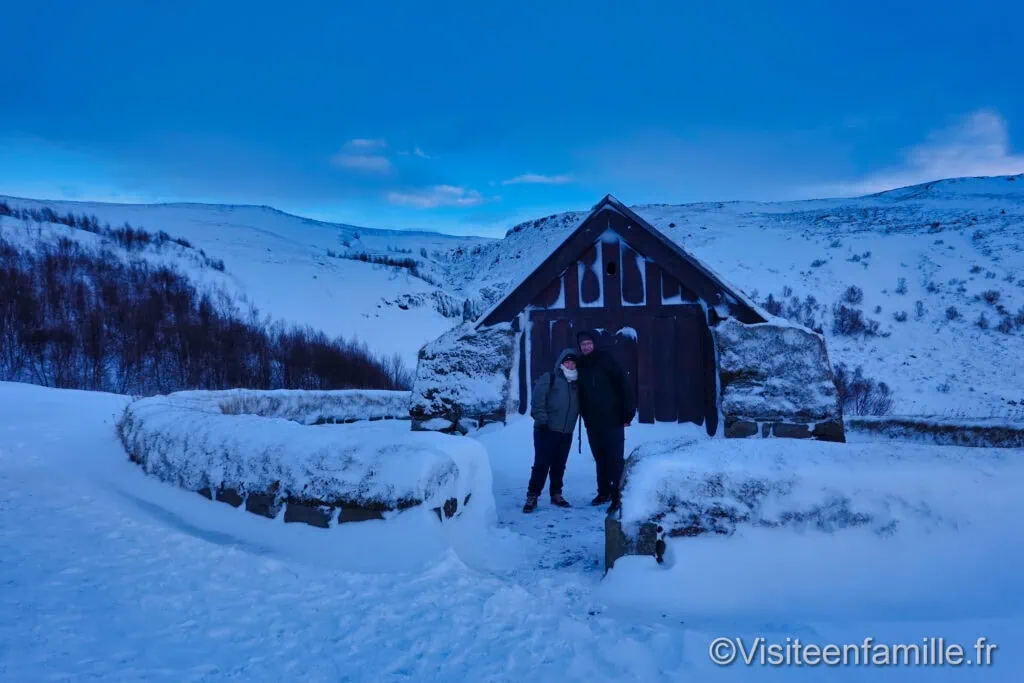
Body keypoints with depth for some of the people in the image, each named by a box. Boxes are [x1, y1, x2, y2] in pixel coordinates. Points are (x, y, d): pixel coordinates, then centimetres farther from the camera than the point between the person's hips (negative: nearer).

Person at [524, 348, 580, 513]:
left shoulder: (576, 384, 15)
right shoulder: (548, 378, -3)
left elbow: (579, 406, 20)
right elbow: (537, 402, -11)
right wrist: (542, 420, -17)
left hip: (566, 433, 5)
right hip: (546, 430, -5)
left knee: (559, 465, 12)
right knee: (541, 464, -6)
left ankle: (556, 494, 24)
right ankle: (532, 497, 0)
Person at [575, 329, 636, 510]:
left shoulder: (607, 361, -6)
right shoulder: (581, 366, 7)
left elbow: (625, 386, -9)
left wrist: (628, 413, -12)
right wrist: (584, 416, 8)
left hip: (612, 419, -5)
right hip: (592, 422, 5)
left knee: (615, 459, -5)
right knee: (600, 459, 13)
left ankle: (617, 496, -2)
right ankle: (604, 492, 25)